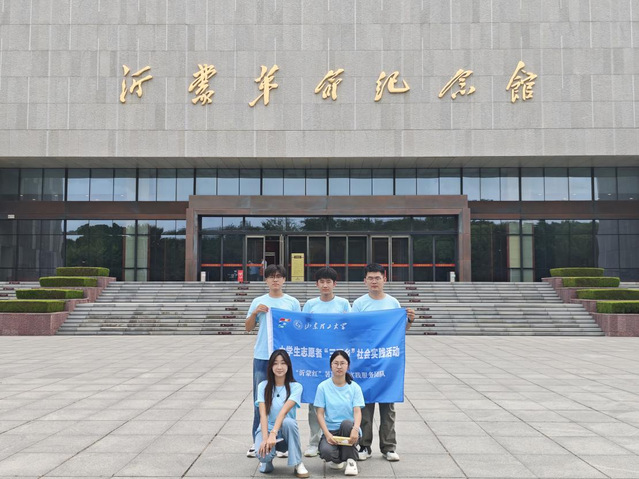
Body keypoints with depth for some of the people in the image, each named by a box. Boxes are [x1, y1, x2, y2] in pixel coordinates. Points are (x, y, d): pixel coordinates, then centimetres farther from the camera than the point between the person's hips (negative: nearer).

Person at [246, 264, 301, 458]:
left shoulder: (292, 302, 4)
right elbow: (248, 328, 8)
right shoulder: (258, 302, 7)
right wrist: (255, 313, -8)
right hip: (262, 356, 1)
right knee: (260, 400, 5)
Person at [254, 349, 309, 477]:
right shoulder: (263, 386, -2)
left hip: (285, 431, 0)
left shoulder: (295, 387, -7)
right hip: (267, 429, 1)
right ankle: (267, 459, 7)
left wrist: (273, 434, -36)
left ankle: (298, 464, -18)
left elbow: (284, 412, -22)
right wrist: (265, 438, -28)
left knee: (288, 422, -37)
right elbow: (263, 414, -13)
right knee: (262, 453, -34)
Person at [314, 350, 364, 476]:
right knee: (326, 451, -32)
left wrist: (355, 429, -32)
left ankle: (350, 461, -12)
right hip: (331, 430, 0)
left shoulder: (354, 387, 0)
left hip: (349, 429, 1)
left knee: (347, 423, -35)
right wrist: (327, 434, -20)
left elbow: (357, 411, -10)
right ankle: (337, 459, 8)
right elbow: (320, 414, -4)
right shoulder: (323, 387, -2)